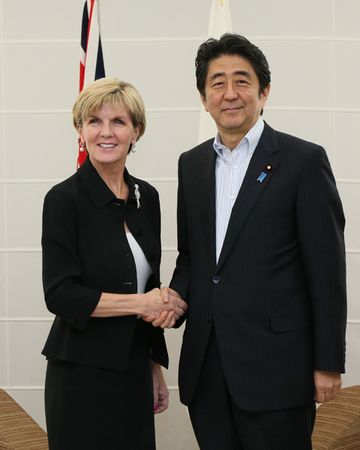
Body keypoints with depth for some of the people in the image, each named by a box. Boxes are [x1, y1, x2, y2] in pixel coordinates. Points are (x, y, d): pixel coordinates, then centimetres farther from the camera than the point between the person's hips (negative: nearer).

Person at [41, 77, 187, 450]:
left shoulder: (146, 196, 6)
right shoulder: (64, 199, -12)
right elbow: (60, 294, -16)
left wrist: (155, 366, 14)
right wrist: (140, 303, -19)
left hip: (134, 369, 6)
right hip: (82, 374, -6)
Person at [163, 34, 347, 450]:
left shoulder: (304, 160, -6)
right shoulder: (191, 163, 11)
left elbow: (327, 271, -8)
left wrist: (328, 364, -8)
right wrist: (175, 298, -3)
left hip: (275, 364, -5)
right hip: (206, 365, 5)